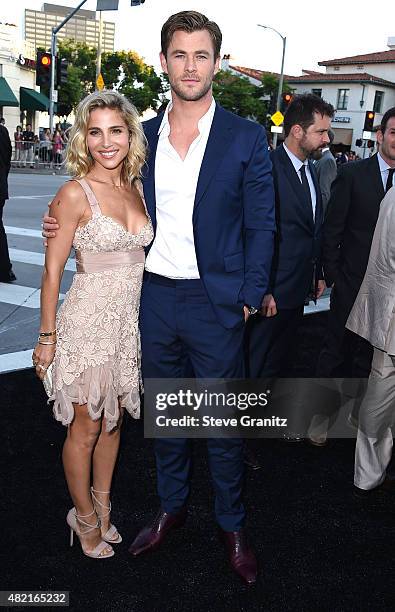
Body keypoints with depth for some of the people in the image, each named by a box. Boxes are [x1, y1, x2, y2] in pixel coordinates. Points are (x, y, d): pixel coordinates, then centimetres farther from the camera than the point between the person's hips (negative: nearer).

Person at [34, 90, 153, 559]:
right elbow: (52, 271, -11)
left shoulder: (137, 188, 4)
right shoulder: (75, 193, -14)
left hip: (131, 322, 6)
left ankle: (102, 507, 39)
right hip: (89, 321, -6)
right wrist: (47, 337, -8)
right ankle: (85, 517, 31)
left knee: (113, 419, 19)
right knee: (85, 429, 9)